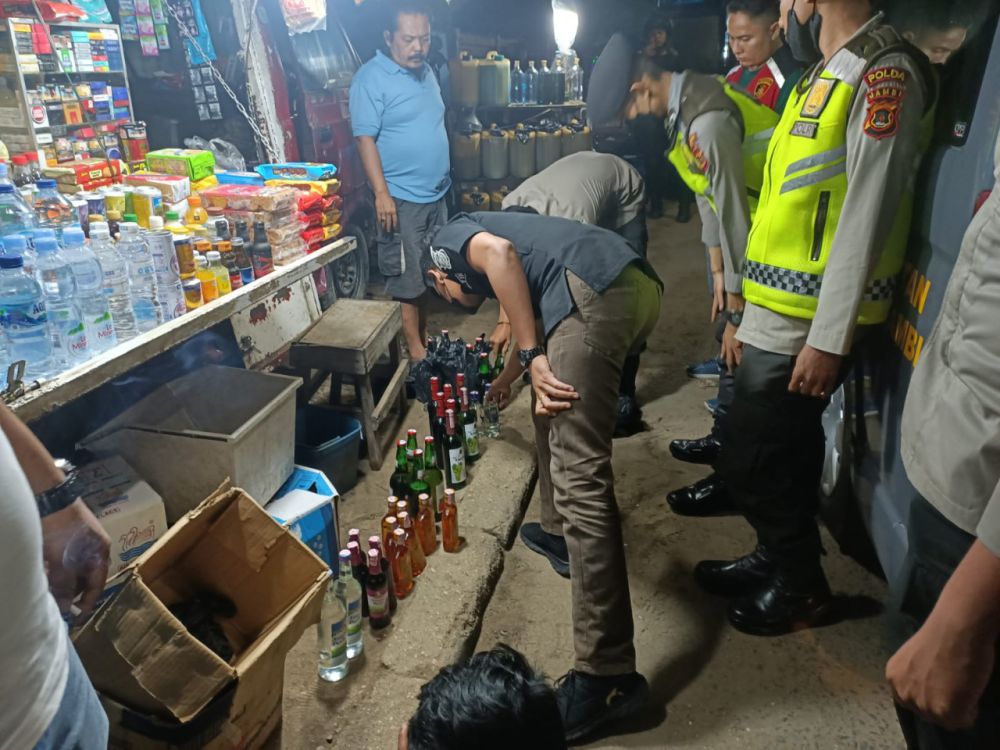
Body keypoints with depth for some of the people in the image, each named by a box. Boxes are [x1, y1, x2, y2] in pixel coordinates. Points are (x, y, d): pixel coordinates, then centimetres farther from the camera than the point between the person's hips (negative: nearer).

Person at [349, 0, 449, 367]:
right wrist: (382, 193, -22)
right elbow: (365, 138, -16)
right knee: (405, 279, -2)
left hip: (436, 194, 8)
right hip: (401, 199, -8)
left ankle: (424, 335, 27)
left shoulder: (427, 72, 13)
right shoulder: (371, 78, -11)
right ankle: (414, 350, 6)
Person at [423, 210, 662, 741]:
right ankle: (560, 532, 41)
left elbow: (498, 252, -6)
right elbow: (538, 313, 58)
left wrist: (534, 358, -7)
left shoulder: (447, 239, 20)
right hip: (639, 284, 10)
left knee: (580, 480, -12)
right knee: (553, 407, 29)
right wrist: (508, 379, 75)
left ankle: (606, 674, -9)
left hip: (597, 291, -10)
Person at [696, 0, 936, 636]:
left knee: (751, 457, 0)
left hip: (810, 321, -9)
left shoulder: (884, 72, -13)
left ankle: (803, 588, 20)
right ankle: (776, 560, 35)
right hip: (782, 310, 9)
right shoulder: (829, 73, 17)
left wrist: (829, 339, -20)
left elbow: (867, 214, -19)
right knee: (782, 451, 17)